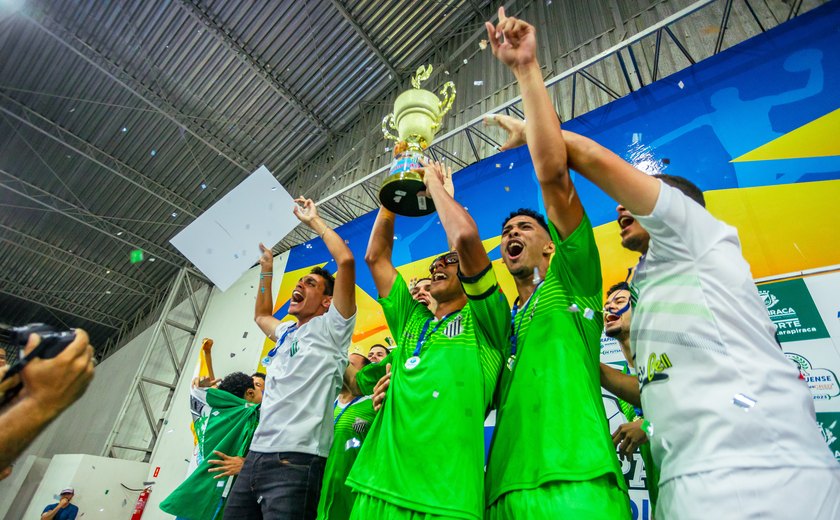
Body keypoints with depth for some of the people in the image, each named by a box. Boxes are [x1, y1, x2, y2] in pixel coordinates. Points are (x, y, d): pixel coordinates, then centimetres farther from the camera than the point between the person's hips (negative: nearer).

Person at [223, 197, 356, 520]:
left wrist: (313, 221, -2)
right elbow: (261, 315, 42)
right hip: (256, 455, 8)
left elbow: (345, 260, -14)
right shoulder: (287, 332, 19)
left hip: (295, 459, -8)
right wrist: (267, 270, 37)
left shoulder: (330, 327, -3)